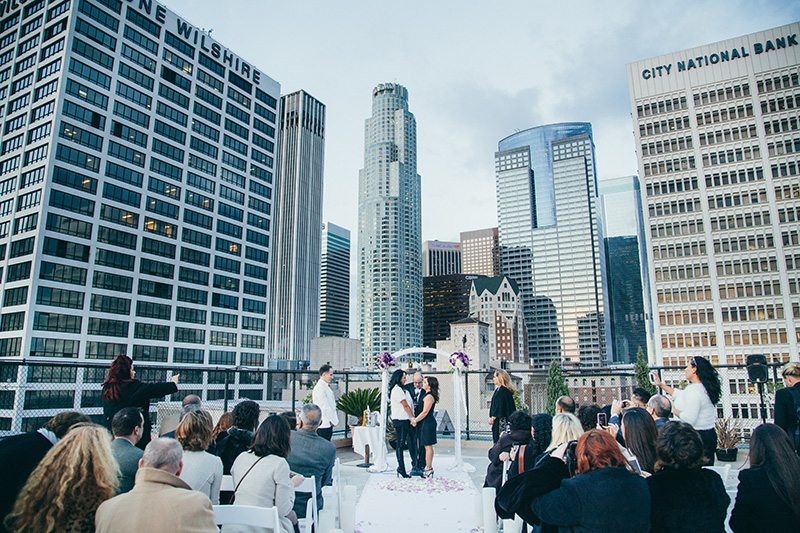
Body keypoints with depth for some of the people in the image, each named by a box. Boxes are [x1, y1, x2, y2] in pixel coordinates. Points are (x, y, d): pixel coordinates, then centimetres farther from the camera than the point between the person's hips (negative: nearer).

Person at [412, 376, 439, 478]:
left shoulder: (429, 396, -17)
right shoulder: (427, 395, 13)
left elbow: (425, 412, -18)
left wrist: (415, 420, -10)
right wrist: (416, 420, 17)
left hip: (427, 423, -10)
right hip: (426, 422, 10)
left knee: (427, 446, -4)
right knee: (428, 446, 14)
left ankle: (429, 469, 2)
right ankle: (429, 468, 20)